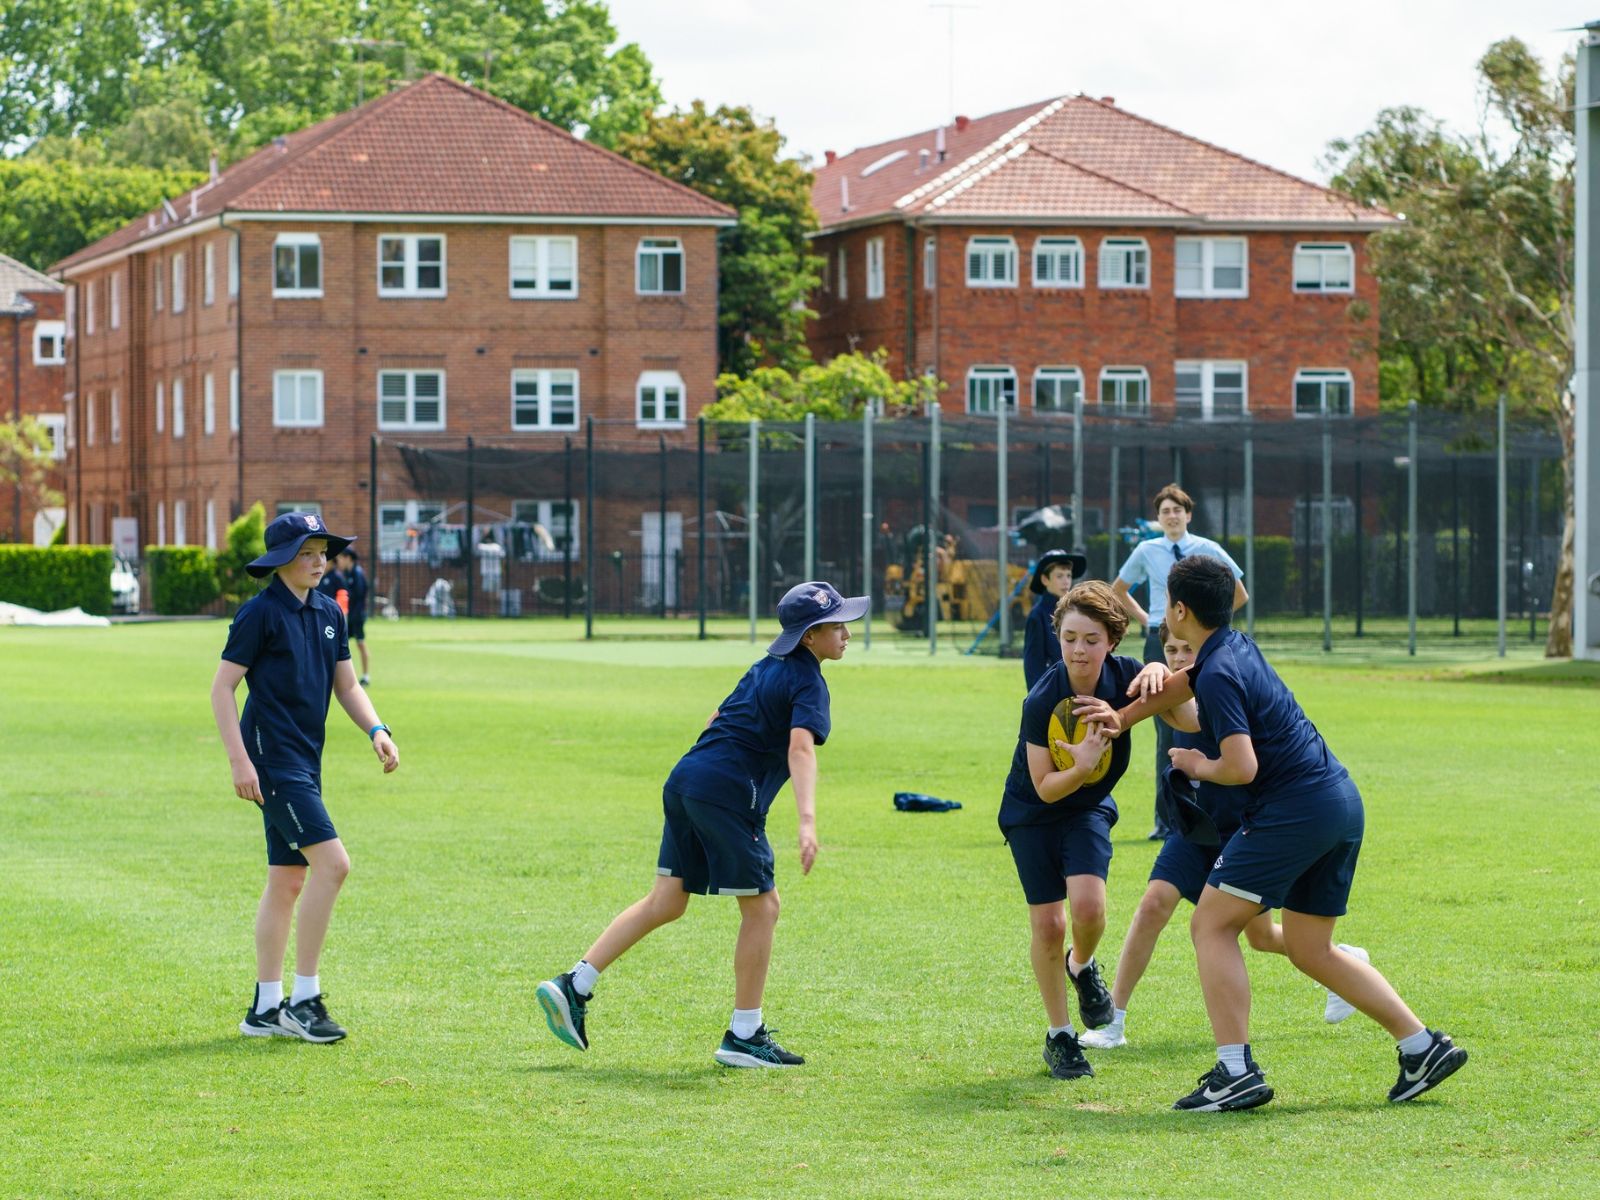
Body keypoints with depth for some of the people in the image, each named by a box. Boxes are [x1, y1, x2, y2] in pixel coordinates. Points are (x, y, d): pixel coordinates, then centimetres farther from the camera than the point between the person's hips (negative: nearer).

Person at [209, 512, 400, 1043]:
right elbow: (222, 687, -10)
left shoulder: (329, 613, 13)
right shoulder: (260, 613, -10)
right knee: (331, 862, -17)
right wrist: (240, 760, -16)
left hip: (305, 760, 9)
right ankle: (304, 999, -11)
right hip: (272, 759, -9)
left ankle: (266, 1008, 17)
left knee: (288, 880, 11)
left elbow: (347, 686, 19)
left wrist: (376, 730, 1)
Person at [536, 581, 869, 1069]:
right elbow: (800, 747, -23)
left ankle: (574, 987, 2)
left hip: (687, 778, 9)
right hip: (728, 793, -9)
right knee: (761, 906, 3)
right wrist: (807, 820, -34)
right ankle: (744, 1036, 6)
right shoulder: (808, 683, -7)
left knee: (666, 902, 9)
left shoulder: (767, 667, 20)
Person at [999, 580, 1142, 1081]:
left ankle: (1083, 967, 15)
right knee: (1047, 923, -2)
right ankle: (1059, 1035, 16)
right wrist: (1082, 768, -41)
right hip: (1032, 813, -2)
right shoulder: (1041, 701, -27)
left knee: (1088, 905, -20)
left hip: (1089, 808, 2)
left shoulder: (1125, 676, -19)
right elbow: (1045, 788, -21)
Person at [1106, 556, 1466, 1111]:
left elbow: (1241, 767, -22)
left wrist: (1198, 766, -3)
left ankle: (1237, 1073, -11)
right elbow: (1178, 686, 36)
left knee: (1211, 924, -3)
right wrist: (1121, 719, 37)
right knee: (1310, 950, 16)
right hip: (1341, 801, 9)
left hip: (1293, 810, -9)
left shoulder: (1219, 674, -15)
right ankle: (1422, 1045, 11)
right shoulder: (1236, 648, 15)